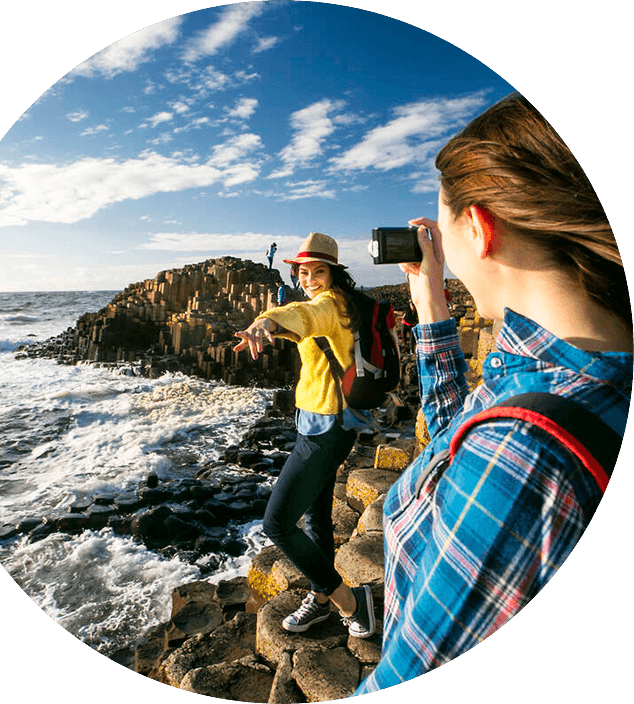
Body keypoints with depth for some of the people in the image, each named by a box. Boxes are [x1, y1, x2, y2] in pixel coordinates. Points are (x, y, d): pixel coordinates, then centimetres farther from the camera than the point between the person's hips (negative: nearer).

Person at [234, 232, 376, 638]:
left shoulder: (330, 303, -17)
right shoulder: (337, 306, 15)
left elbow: (306, 315, -42)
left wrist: (268, 322, -62)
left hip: (327, 427, -10)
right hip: (320, 422, 10)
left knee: (277, 522, -6)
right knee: (315, 517, 20)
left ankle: (348, 600, 9)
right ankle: (320, 599, 38)